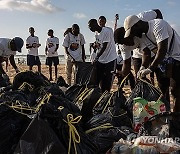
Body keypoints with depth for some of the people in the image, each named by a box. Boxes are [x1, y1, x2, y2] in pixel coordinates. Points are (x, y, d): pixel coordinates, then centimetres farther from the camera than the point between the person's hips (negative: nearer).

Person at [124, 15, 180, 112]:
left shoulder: (158, 25, -25)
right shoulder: (143, 35, 2)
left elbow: (162, 50, -31)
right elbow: (146, 53, 4)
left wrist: (149, 69, -30)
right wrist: (142, 67, -14)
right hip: (166, 60, 9)